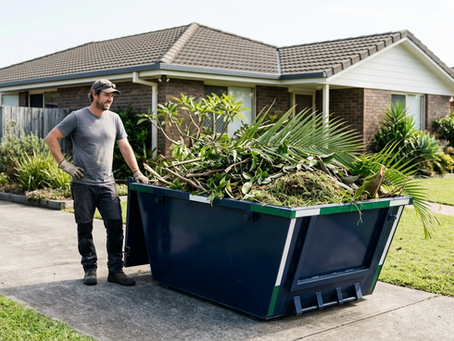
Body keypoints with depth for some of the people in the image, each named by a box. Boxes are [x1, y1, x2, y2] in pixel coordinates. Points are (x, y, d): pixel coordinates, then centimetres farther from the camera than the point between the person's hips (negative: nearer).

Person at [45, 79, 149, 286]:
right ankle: (90, 269, 18)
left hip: (107, 184, 3)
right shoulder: (77, 117, -4)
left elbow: (125, 147, 13)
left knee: (116, 226, -2)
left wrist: (137, 172, 7)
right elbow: (51, 138, -2)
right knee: (85, 228, 5)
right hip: (83, 184, -3)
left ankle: (115, 271, 7)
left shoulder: (114, 119, 9)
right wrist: (64, 164, -7)